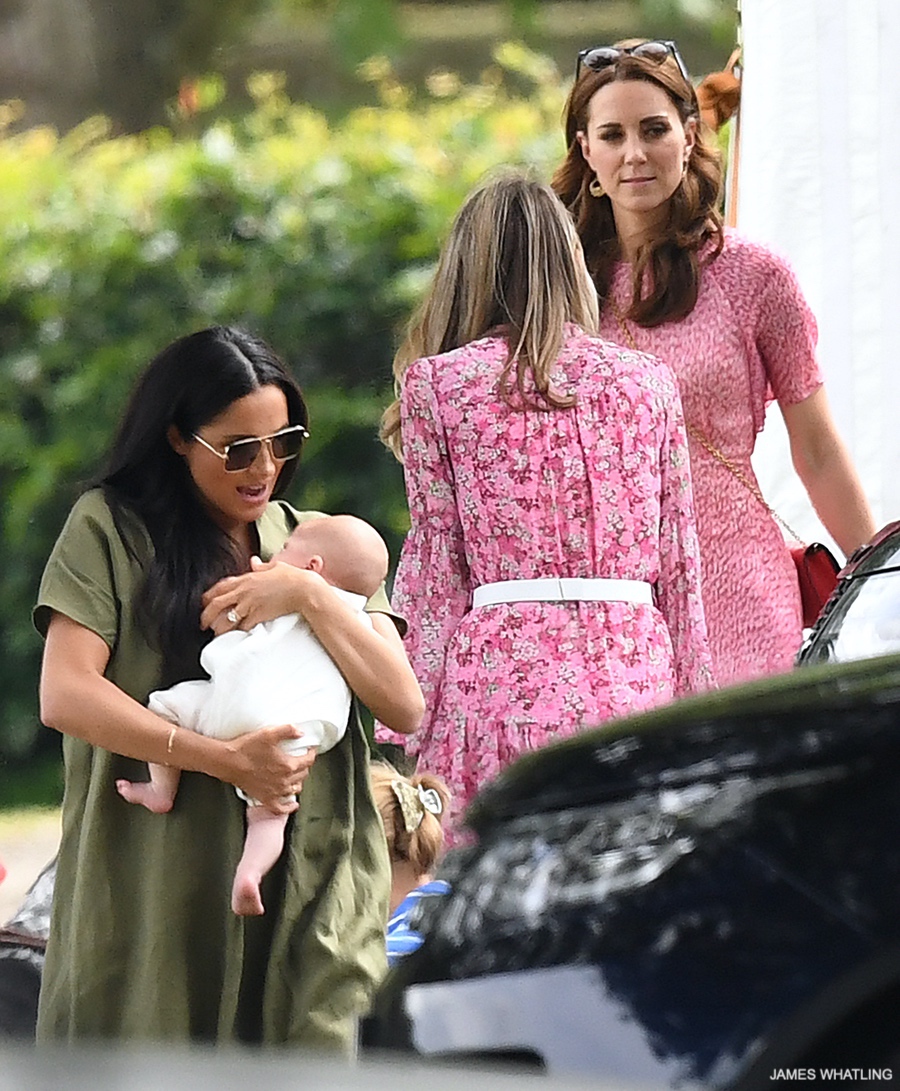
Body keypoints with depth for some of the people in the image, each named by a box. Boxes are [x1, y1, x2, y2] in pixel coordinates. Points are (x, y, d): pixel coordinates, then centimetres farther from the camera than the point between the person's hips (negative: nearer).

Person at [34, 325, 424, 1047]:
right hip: (152, 897, -2)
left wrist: (309, 597, -7)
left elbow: (403, 707, 6)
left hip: (312, 891, 3)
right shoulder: (110, 527, 4)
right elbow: (65, 696, -9)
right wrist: (226, 760, -15)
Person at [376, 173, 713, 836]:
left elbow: (436, 569, 3)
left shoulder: (437, 383, 3)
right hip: (633, 677, 3)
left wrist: (414, 719, 7)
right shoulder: (647, 381, 11)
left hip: (500, 682, -2)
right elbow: (679, 564, 13)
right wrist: (690, 708, 18)